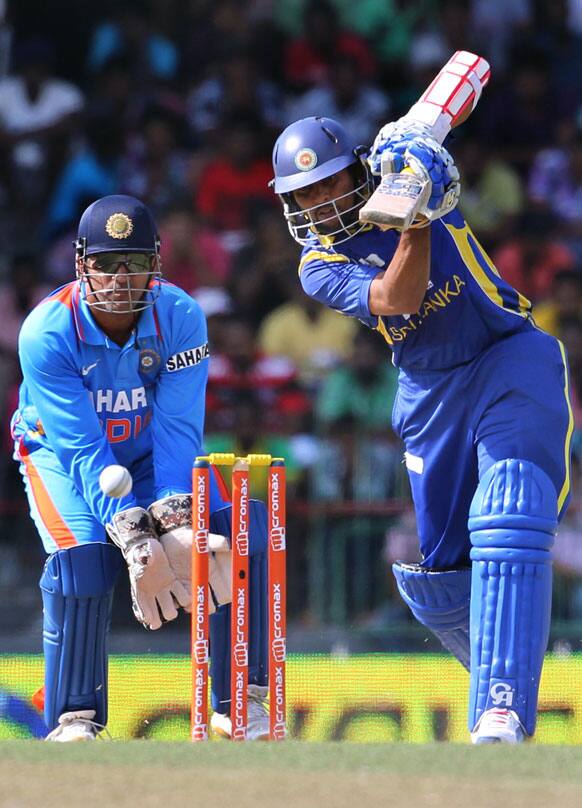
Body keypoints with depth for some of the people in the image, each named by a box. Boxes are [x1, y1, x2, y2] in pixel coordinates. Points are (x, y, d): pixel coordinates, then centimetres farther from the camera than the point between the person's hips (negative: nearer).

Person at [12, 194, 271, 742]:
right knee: (83, 551, -29)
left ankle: (239, 700, -7)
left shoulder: (180, 316, -22)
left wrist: (173, 516, -42)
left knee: (238, 532, -18)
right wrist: (133, 534, -44)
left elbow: (178, 429, -25)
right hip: (61, 454, -2)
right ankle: (73, 718, -17)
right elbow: (82, 450, -32)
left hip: (148, 450, 2)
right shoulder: (46, 333, -28)